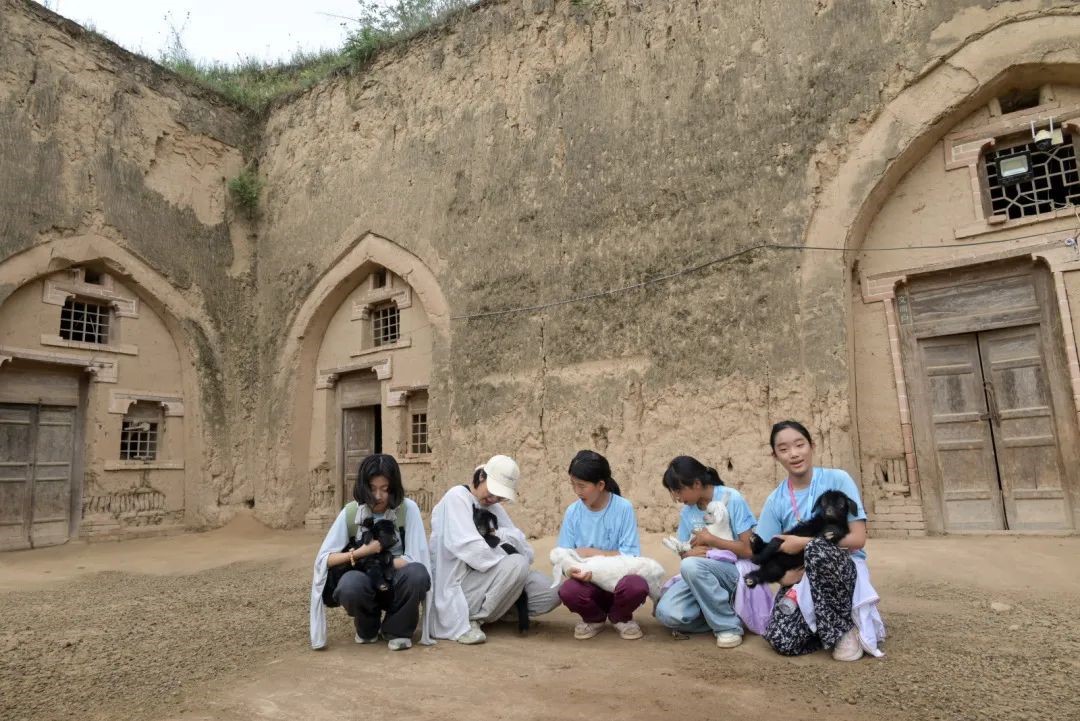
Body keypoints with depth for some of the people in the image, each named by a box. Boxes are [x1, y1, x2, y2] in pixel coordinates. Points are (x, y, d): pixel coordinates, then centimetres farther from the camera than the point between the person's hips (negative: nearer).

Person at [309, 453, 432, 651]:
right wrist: (361, 552, -20)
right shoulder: (350, 512, -7)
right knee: (350, 583, -34)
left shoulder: (408, 509, -13)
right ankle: (368, 628, 2)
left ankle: (396, 630, -4)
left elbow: (415, 560, -17)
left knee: (417, 573, -35)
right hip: (365, 585, 1)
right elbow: (324, 559, -8)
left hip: (397, 585, -1)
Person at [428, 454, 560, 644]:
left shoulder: (495, 507, 12)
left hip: (487, 578, 7)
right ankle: (471, 620, -11)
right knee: (517, 564, -28)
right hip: (457, 586, -7)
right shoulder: (457, 496, -10)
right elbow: (470, 548, -25)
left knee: (551, 593, -7)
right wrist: (512, 564, -18)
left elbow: (526, 552, 2)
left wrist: (499, 535, -17)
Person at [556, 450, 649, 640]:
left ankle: (620, 617, 5)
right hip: (588, 582, 2)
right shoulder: (573, 511, -5)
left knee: (637, 586, -35)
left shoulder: (623, 508, -12)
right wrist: (576, 570, -25)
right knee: (567, 590, -31)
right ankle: (594, 618, 7)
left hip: (618, 578, -1)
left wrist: (592, 553, -14)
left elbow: (631, 556, -12)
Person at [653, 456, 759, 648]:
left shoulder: (732, 499, -10)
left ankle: (729, 625, -15)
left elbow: (749, 550, -12)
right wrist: (690, 553, -13)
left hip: (736, 571, -4)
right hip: (701, 574, 5)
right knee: (667, 613, -23)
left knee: (690, 566, -35)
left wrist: (711, 539, -11)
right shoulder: (687, 511, 5)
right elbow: (684, 552, 10)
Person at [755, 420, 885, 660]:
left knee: (816, 549, -37)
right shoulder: (775, 500, 0)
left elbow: (858, 539, -12)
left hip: (843, 568, -2)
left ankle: (845, 627, -13)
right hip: (801, 578, 3)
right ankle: (828, 623, 8)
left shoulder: (837, 479, -8)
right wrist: (785, 575, -20)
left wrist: (803, 543, -17)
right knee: (781, 640, -24)